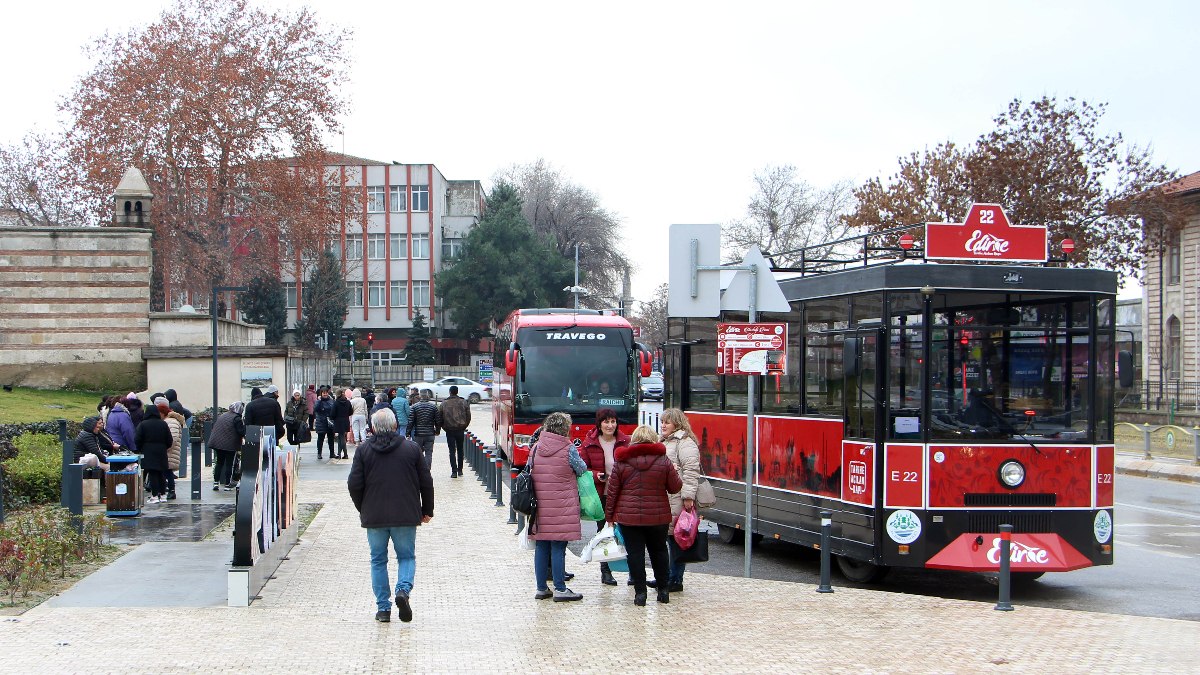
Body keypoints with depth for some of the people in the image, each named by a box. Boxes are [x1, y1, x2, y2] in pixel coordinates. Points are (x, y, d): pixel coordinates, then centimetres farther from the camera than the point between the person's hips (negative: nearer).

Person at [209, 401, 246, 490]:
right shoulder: (237, 418, -12)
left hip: (217, 442, 6)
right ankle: (227, 484, 4)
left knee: (219, 463, 15)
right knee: (229, 464, 3)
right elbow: (242, 432, -16)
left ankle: (216, 482, 10)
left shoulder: (221, 416, 10)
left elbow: (214, 426, 17)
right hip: (230, 445, -6)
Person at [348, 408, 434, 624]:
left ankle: (383, 608, 8)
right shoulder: (411, 448, 0)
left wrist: (362, 509, 14)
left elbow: (354, 484, -2)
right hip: (405, 516, 0)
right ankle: (403, 589, -13)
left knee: (378, 560, 11)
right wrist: (427, 511, 14)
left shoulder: (363, 450, -1)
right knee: (407, 556, 13)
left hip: (374, 517, 0)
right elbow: (426, 482, 3)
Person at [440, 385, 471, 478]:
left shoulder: (444, 403, -4)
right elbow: (468, 416, 2)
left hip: (449, 430, -2)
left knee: (452, 451, 0)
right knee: (460, 450, 15)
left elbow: (441, 417, -1)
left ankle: (454, 471, -8)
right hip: (460, 430, 2)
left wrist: (444, 428, 10)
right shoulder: (464, 402, 0)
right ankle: (460, 470, 18)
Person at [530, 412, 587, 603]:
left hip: (540, 506, 5)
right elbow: (582, 470, 1)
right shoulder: (568, 449, -10)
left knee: (541, 547, 10)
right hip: (562, 506, -5)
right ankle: (560, 589, 1)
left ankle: (541, 588, 14)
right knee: (558, 547, -1)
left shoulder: (535, 449, 5)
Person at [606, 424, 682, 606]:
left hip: (628, 516, -1)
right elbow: (675, 487, 3)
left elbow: (612, 491, 0)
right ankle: (663, 590, 20)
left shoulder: (622, 462, -2)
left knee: (635, 553, 2)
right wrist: (675, 473, 23)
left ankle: (640, 592, 0)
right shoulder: (663, 461, -3)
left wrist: (609, 514, 8)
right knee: (658, 551, 16)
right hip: (658, 516, 1)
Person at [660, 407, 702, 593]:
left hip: (677, 500, -9)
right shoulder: (664, 442, 23)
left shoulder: (685, 442, -9)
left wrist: (688, 496, -22)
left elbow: (691, 470, -17)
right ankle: (666, 577, 16)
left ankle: (675, 581, -2)